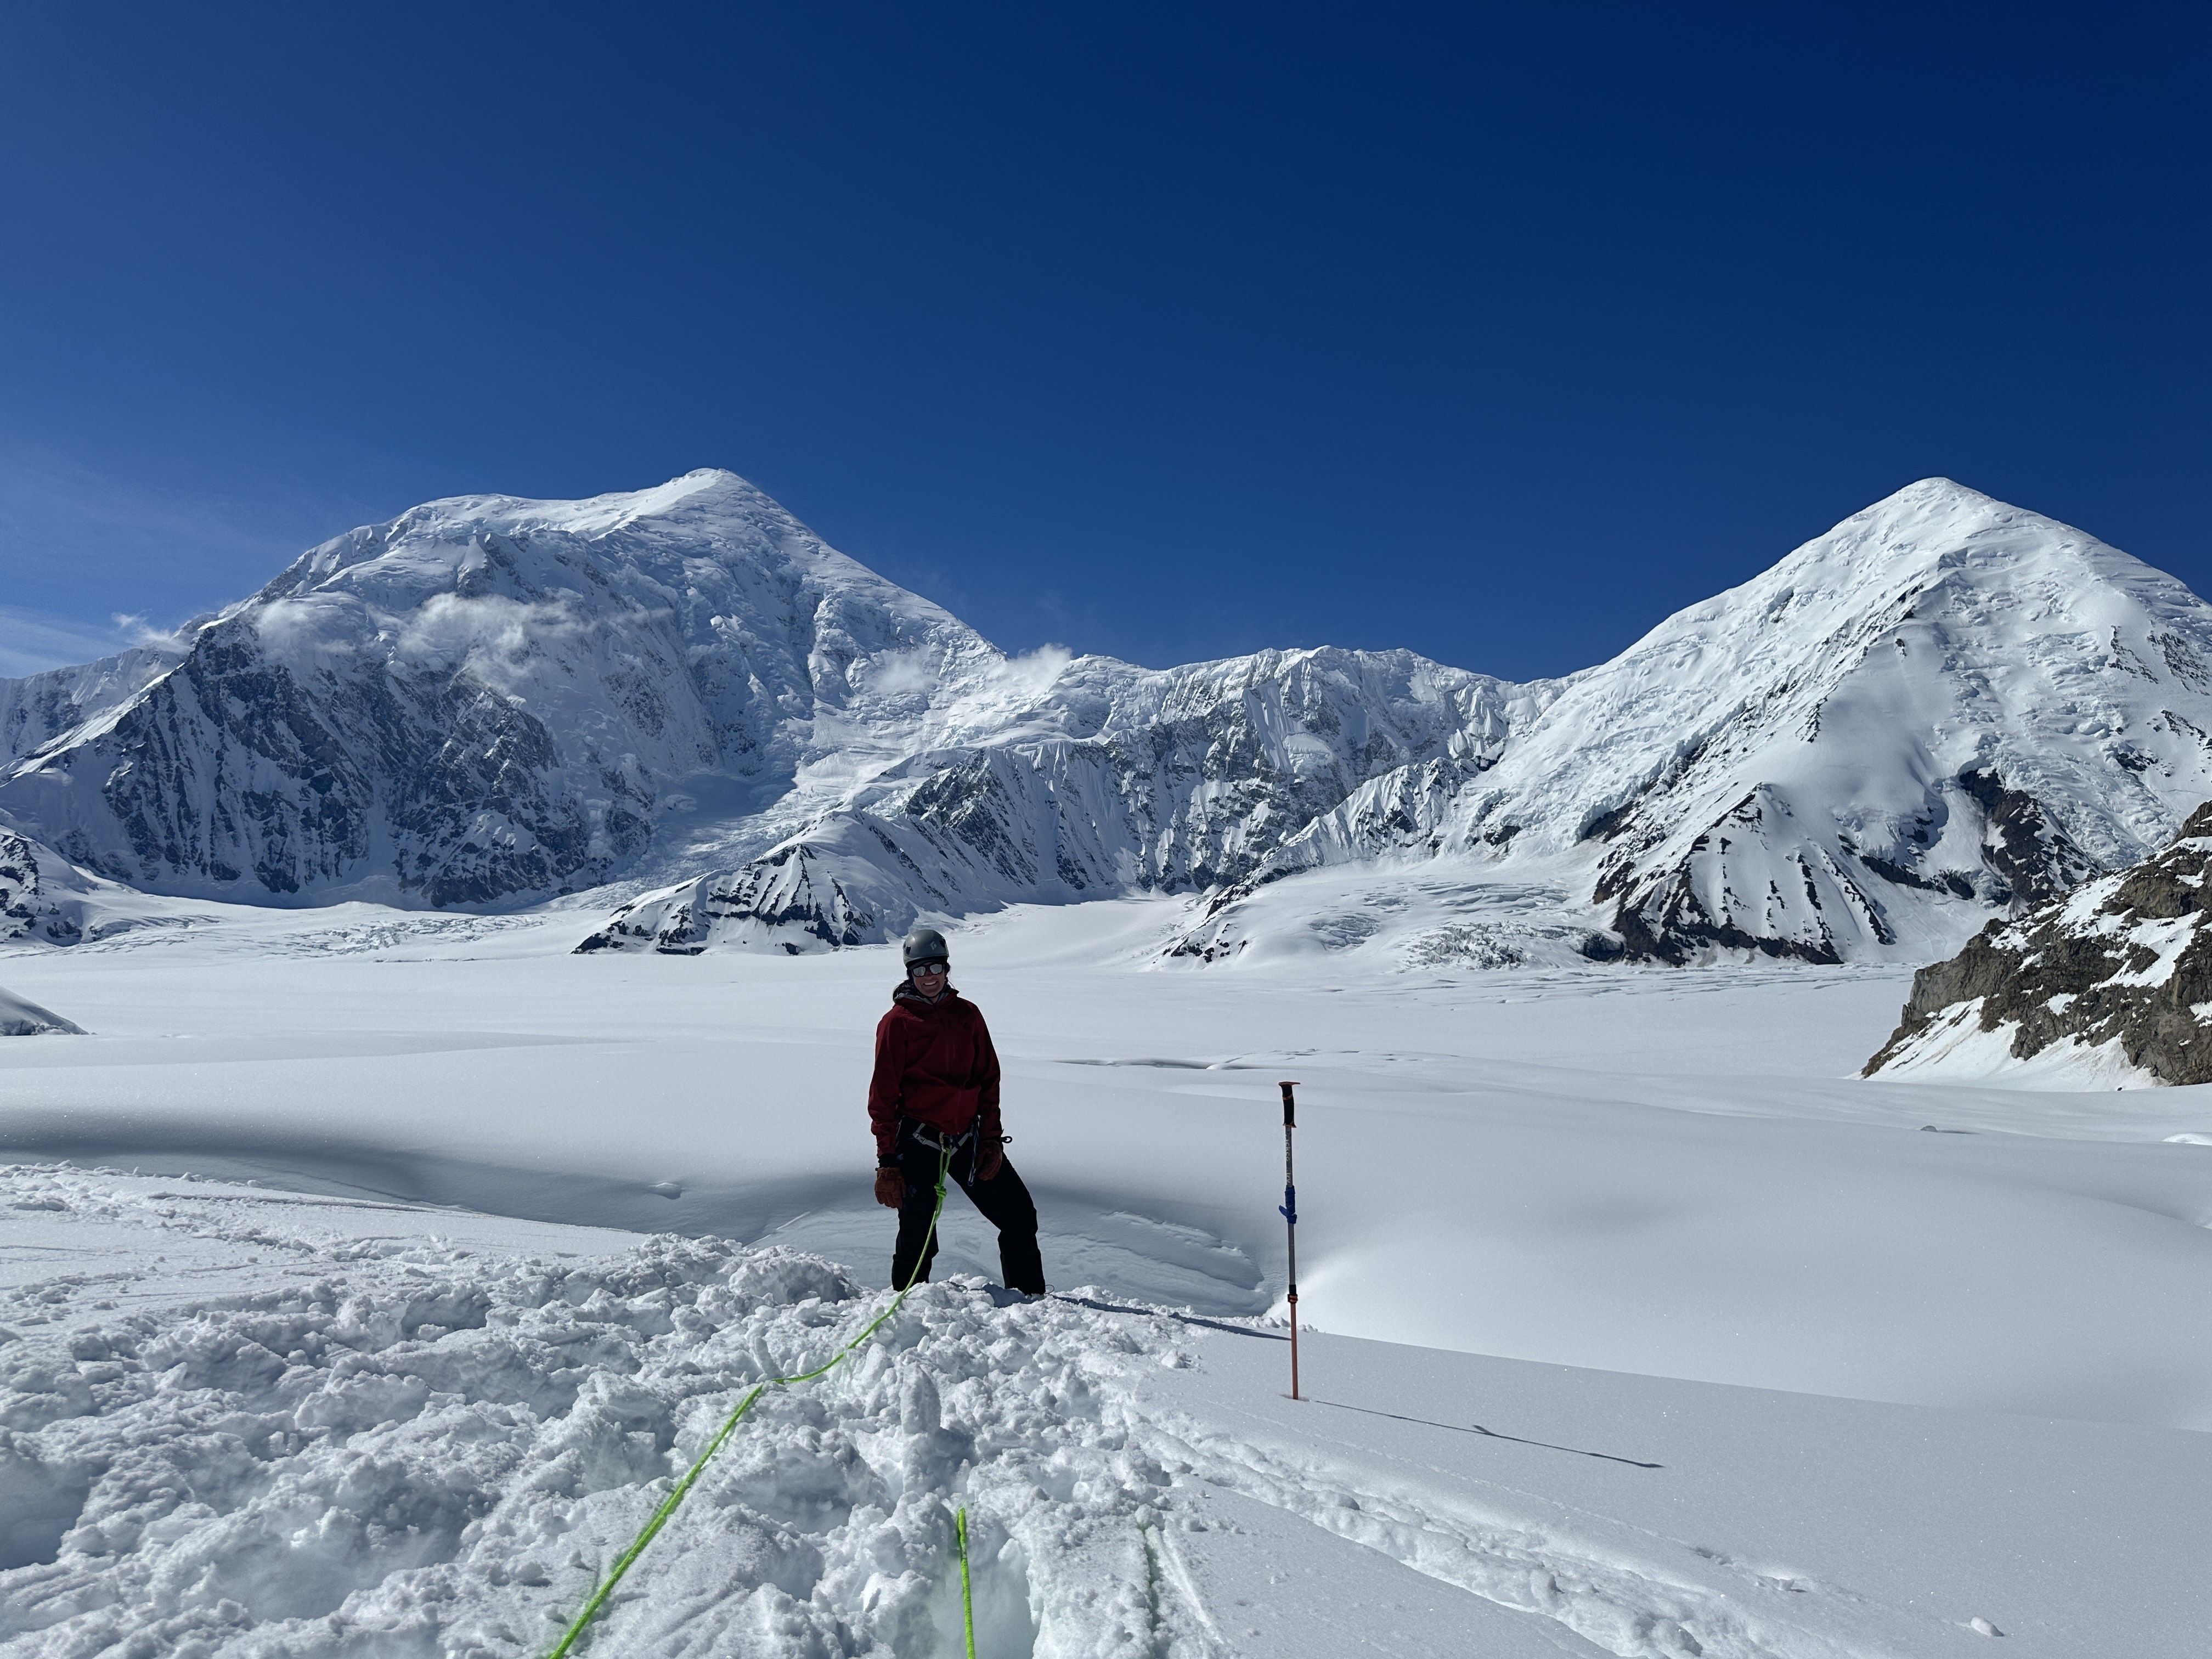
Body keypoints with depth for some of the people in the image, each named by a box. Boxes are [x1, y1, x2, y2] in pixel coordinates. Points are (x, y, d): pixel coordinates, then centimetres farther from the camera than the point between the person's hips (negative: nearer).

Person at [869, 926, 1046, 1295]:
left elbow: (988, 1080, 11)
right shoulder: (897, 1022, -5)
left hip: (967, 1138, 5)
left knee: (1020, 1216, 7)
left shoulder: (968, 1015, 8)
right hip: (918, 1142, -4)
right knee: (918, 1240, -5)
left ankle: (1032, 1298, 23)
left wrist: (991, 1138, 3)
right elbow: (884, 1095, -5)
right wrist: (887, 1161, -8)